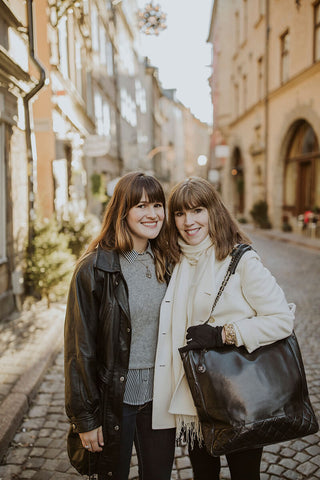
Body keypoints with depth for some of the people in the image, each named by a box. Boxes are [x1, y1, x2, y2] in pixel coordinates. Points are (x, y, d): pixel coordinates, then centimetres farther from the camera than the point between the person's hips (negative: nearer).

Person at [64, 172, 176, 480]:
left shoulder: (165, 264, 3)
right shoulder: (95, 269, -13)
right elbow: (80, 346, -11)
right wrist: (85, 417, -9)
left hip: (159, 396, 4)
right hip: (114, 398, -4)